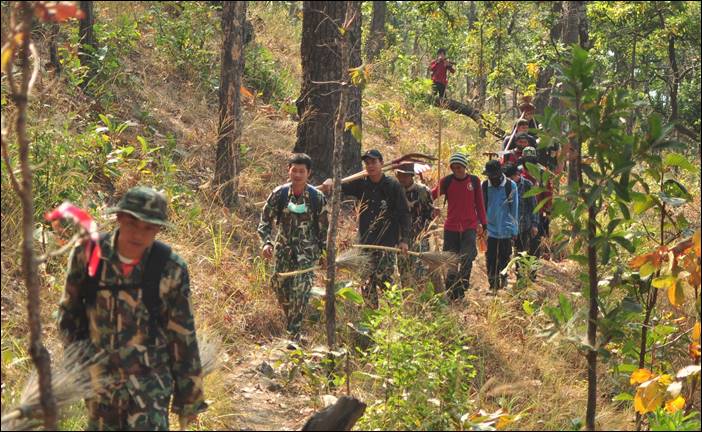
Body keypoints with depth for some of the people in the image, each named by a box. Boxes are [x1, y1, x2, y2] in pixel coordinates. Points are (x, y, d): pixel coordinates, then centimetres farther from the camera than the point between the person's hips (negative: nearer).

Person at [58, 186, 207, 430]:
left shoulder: (170, 269, -11)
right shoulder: (87, 254, -7)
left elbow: (183, 336, -3)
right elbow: (69, 312, 8)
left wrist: (189, 397, 1)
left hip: (150, 383, -3)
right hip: (99, 380, 3)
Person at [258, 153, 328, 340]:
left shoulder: (317, 197, -6)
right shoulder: (279, 194, -4)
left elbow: (324, 228, 2)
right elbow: (266, 221, -2)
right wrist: (266, 242, -18)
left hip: (307, 250, -2)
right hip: (283, 248, 3)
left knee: (300, 292, -11)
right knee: (280, 288, 6)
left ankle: (294, 335, -6)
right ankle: (291, 323, 32)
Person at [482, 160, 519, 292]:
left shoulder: (510, 186, -4)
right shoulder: (484, 186, 1)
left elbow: (514, 208, 1)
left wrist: (514, 230, 1)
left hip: (506, 230, -1)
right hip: (490, 229, 1)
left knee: (505, 257, 8)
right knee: (490, 258, 0)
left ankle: (503, 275, 32)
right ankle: (493, 285, 9)